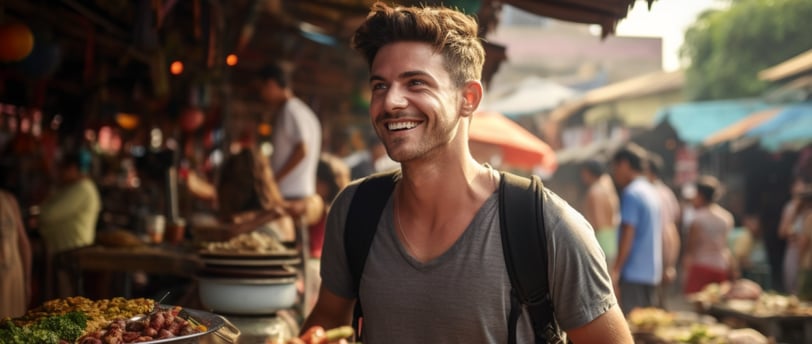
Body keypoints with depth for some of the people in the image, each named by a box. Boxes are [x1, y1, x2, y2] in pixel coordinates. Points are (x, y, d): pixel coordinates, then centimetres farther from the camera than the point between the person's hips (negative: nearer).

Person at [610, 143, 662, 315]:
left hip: (634, 273, -9)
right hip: (652, 272, 9)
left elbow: (627, 235, -17)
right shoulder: (652, 192, 15)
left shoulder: (631, 193, -11)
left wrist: (616, 270, -14)